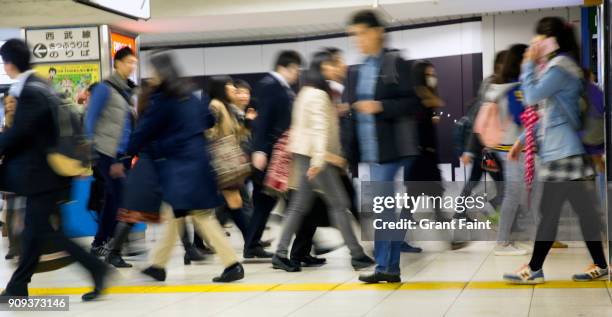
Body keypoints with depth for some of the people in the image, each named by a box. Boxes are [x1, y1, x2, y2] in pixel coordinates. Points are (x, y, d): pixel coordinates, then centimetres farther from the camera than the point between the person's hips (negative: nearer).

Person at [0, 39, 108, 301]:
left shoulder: (30, 92, -18)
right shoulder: (38, 85, 13)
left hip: (41, 172, -10)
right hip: (42, 168, 10)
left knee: (43, 230, -7)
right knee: (34, 228, 12)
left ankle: (96, 268, -6)